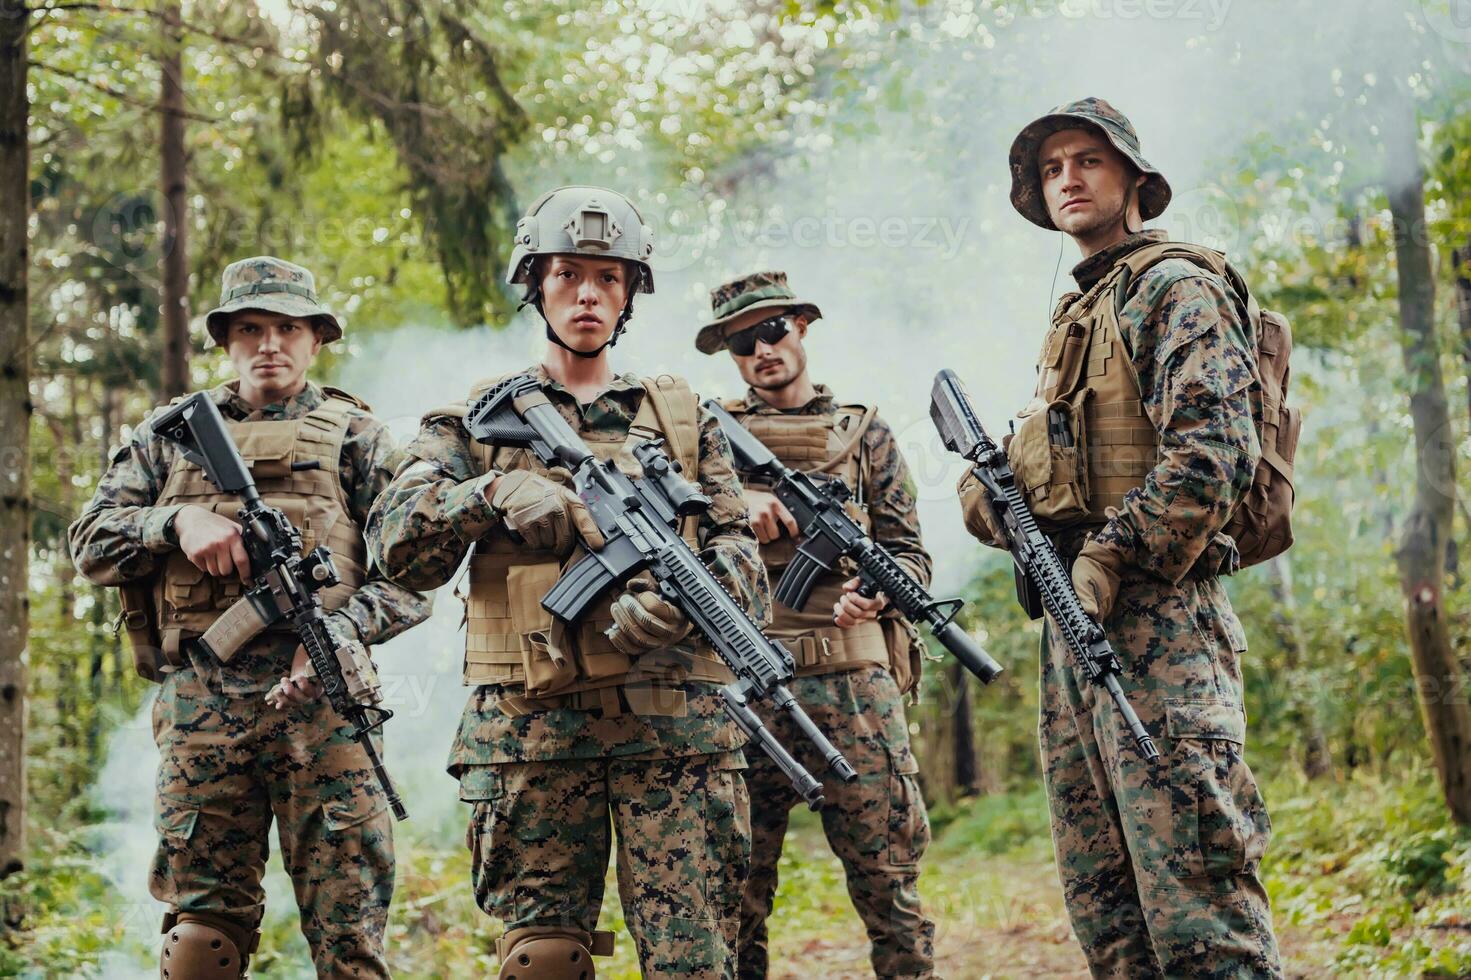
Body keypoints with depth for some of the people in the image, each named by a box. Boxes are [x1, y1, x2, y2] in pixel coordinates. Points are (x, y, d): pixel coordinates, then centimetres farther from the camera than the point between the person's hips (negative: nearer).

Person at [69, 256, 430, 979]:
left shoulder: (354, 436, 12)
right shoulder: (171, 434, 19)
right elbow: (90, 546, 12)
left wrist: (340, 630, -14)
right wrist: (177, 520, -6)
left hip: (317, 695, -2)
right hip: (198, 708, 2)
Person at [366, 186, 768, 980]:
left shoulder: (685, 417, 17)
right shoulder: (478, 417, 14)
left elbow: (739, 554, 8)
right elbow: (397, 545, 2)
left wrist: (682, 600, -15)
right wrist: (494, 492, -16)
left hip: (675, 721, 0)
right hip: (529, 726, 0)